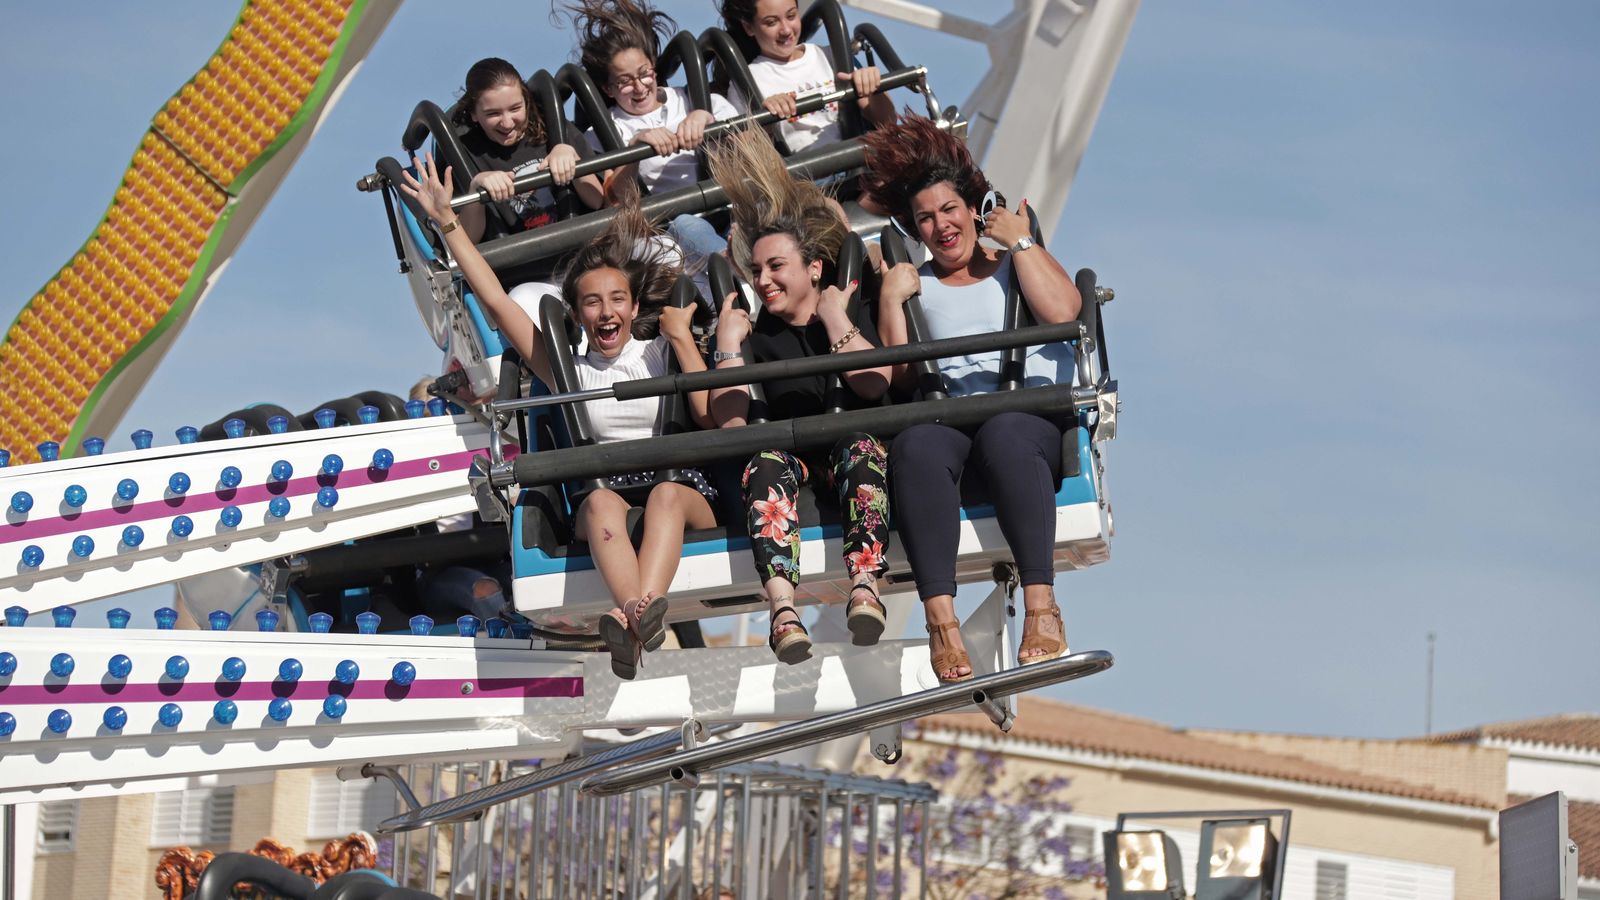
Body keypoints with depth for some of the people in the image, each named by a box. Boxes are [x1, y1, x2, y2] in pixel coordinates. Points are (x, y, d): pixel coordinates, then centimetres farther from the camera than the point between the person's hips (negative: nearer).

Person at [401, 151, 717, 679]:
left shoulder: (661, 354, 14)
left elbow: (712, 419, -1)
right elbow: (495, 300, 11)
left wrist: (683, 339, 1)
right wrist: (446, 222, 9)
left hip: (685, 490, 0)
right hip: (607, 498, 0)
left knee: (666, 495, -35)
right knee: (601, 501, -35)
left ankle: (636, 618, -62)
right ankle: (646, 627, -63)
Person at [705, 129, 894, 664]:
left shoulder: (851, 315, 13)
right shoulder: (757, 333, 15)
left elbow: (875, 385, -10)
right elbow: (729, 421, 0)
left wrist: (834, 319, -5)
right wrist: (728, 345, -1)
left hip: (847, 450, -1)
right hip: (792, 454, 1)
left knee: (862, 447, -36)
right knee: (765, 463, -34)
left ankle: (864, 587, -57)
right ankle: (782, 606, -58)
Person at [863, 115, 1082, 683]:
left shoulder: (1019, 262, 24)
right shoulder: (914, 285, 26)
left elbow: (1062, 311, 1)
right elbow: (898, 378, 15)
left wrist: (1018, 241, 8)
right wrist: (891, 302, 4)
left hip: (1034, 411, -1)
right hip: (949, 418, 1)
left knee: (1002, 433, -39)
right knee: (915, 446, -36)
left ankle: (1041, 605, -47)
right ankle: (940, 617, -48)